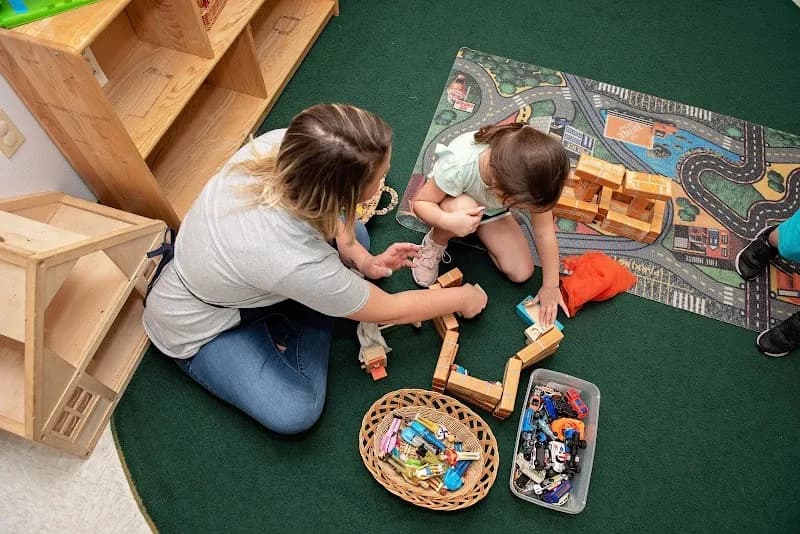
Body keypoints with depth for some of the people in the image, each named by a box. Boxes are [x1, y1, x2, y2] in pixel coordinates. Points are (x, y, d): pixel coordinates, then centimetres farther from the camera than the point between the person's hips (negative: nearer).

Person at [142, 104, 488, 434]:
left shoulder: (282, 145, -27)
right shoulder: (296, 263, -42)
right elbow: (390, 311, -24)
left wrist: (362, 259, -13)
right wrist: (462, 299, -9)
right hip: (196, 325, -6)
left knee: (354, 236, 3)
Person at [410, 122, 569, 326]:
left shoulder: (532, 180, -33)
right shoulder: (459, 164, -43)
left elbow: (544, 232, -22)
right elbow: (420, 202, -28)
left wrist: (551, 286, -16)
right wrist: (448, 221, -50)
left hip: (491, 211, 3)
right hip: (453, 203, -3)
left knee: (521, 273, -11)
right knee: (465, 207, -41)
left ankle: (479, 230, 13)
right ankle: (434, 243, -8)